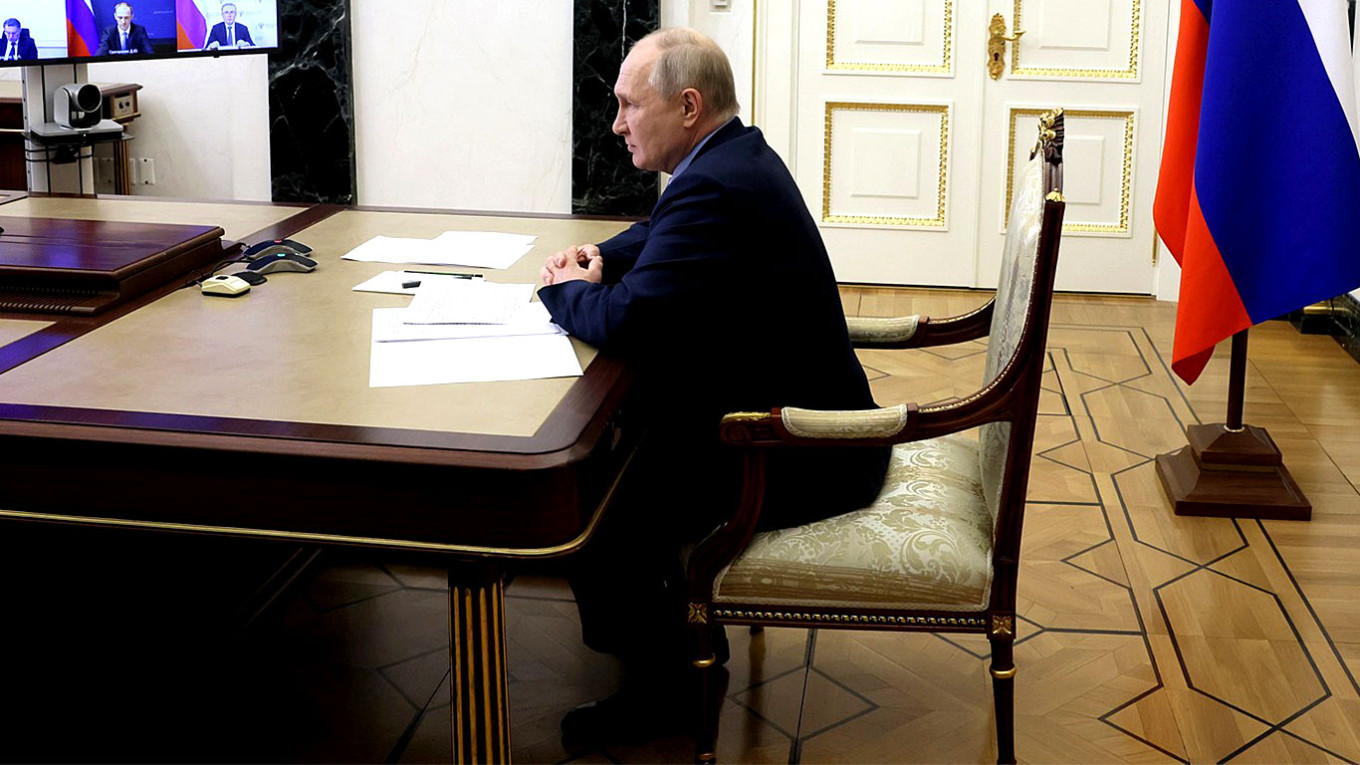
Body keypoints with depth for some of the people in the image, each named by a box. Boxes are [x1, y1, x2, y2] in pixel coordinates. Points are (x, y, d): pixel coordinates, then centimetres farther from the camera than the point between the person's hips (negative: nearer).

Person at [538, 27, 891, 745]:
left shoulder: (715, 187, -25)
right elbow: (665, 233, 28)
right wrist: (602, 256, 7)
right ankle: (678, 625, 30)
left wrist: (566, 289, -9)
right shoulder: (740, 154, 8)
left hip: (798, 460, -11)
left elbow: (627, 318, -31)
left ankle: (654, 688, 8)